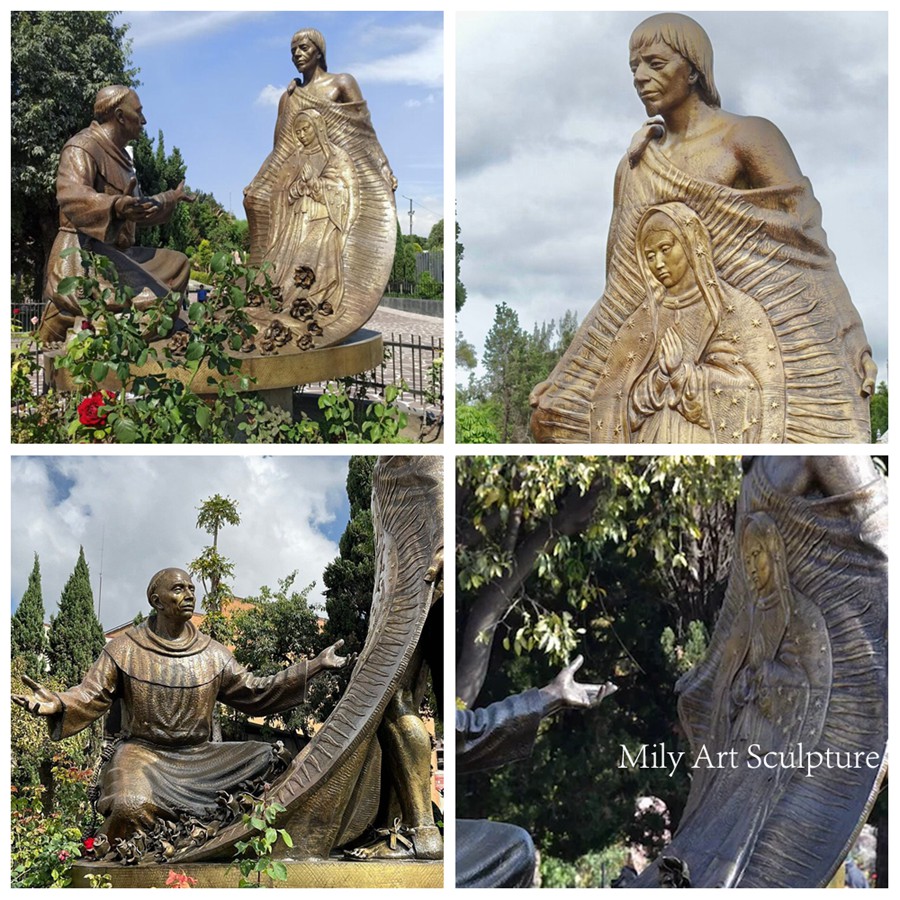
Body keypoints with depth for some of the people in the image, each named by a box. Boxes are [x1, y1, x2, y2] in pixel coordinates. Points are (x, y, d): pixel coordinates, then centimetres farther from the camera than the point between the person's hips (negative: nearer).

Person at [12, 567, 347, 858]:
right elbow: (91, 696, -5)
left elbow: (254, 692, 10)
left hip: (196, 757, 4)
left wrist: (313, 666, 3)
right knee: (131, 805, -37)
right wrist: (58, 703, -29)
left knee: (264, 757, -18)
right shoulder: (125, 649, 0)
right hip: (142, 754, -4)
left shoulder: (213, 654, 9)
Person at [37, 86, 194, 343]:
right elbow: (71, 195, -30)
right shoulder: (83, 148, -10)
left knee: (176, 264, 22)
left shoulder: (117, 155, 21)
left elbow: (136, 207, 35)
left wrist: (171, 199, 48)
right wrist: (115, 206, -49)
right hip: (83, 254, -11)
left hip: (113, 252, 11)